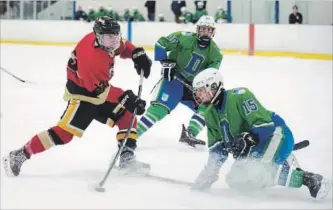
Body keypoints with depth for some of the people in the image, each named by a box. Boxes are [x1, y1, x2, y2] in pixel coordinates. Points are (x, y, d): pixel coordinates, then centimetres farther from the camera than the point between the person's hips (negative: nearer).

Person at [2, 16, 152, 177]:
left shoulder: (105, 39, -8)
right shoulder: (92, 56, -33)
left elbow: (122, 45, 15)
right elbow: (100, 90, -32)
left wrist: (137, 54, -3)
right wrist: (125, 98, -36)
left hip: (100, 90, 9)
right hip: (82, 94, -9)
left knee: (127, 117, 3)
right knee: (65, 131, -17)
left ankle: (126, 158, 7)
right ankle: (19, 156, -13)